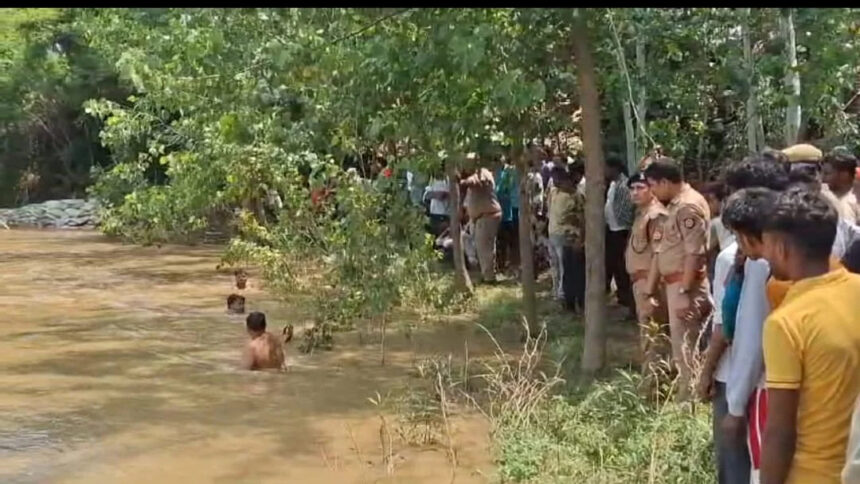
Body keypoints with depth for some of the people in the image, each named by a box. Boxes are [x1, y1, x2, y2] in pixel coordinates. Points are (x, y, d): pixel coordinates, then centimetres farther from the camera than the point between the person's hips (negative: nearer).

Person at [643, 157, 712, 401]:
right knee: (682, 347, 15)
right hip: (674, 284, 10)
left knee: (684, 349, -4)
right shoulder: (673, 206, 16)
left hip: (686, 286, -10)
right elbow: (661, 249, 18)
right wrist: (650, 290, 19)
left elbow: (694, 253, -21)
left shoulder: (689, 205, -15)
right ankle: (688, 400, 23)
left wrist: (684, 292, -23)